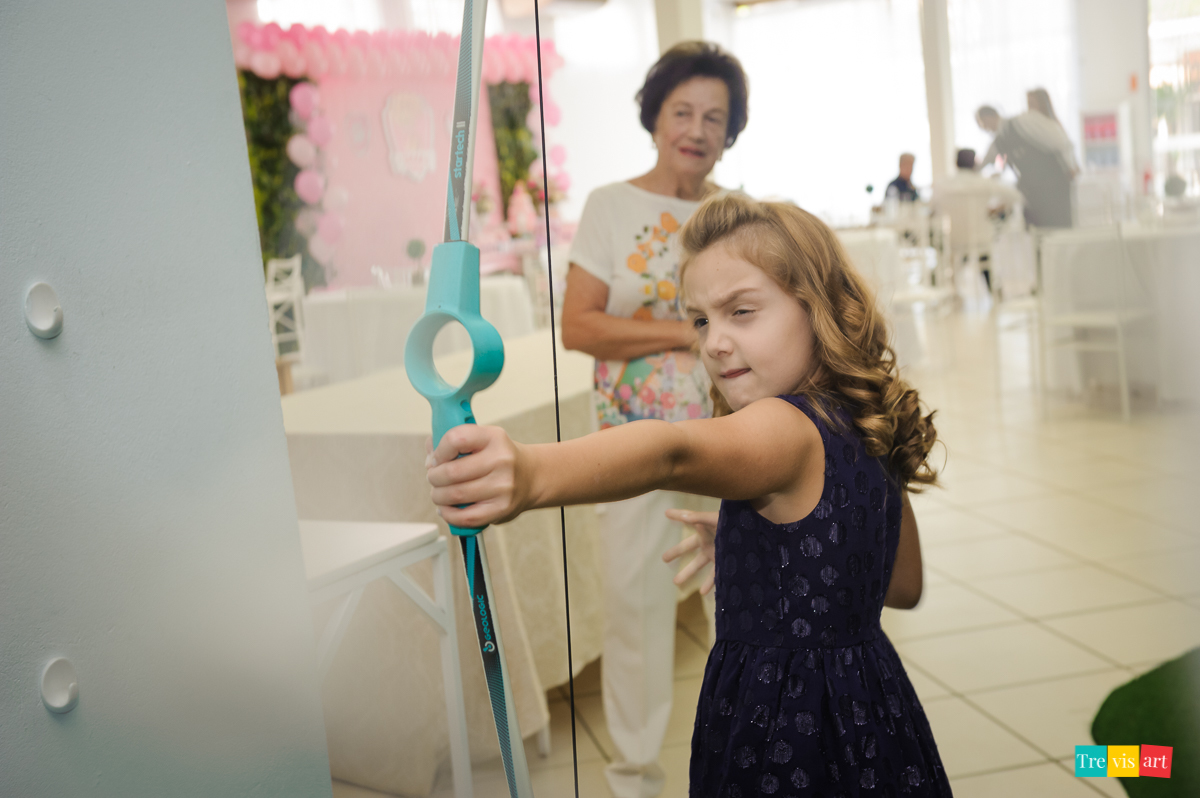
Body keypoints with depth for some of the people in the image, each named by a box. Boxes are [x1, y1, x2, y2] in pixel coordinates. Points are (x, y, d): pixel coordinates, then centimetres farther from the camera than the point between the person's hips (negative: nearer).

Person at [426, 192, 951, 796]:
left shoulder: (787, 429, -23)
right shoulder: (873, 430, 4)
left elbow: (674, 454, -46)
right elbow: (903, 586, 16)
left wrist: (533, 473, -63)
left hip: (786, 744, -9)